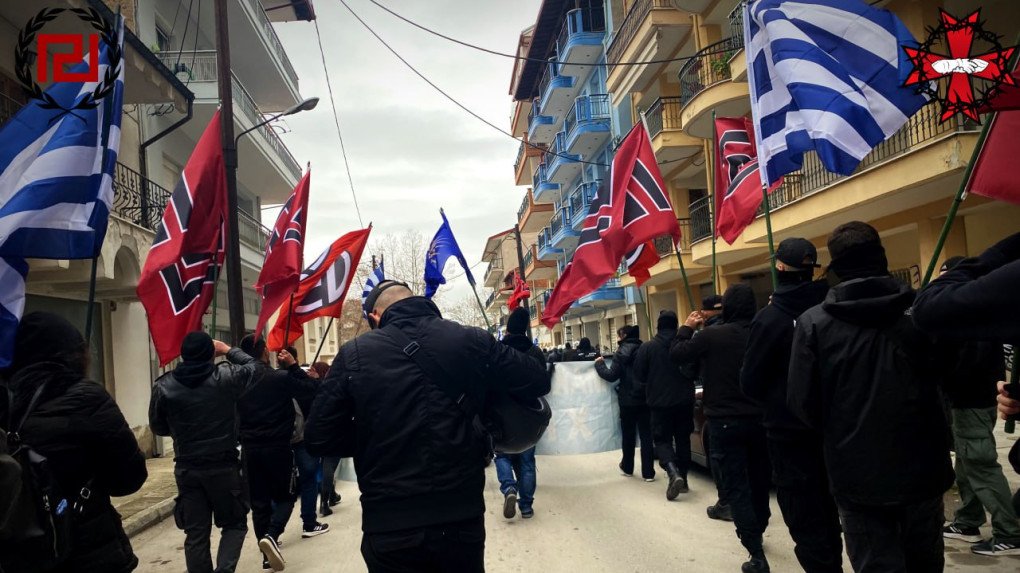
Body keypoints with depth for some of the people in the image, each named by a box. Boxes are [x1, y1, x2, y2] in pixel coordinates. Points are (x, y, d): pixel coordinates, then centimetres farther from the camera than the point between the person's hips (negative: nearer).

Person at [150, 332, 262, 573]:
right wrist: (227, 350, 20)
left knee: (196, 534, 10)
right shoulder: (226, 376, -9)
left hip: (187, 469, 2)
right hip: (224, 466, -2)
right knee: (234, 524, 12)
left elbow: (158, 428, 8)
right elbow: (253, 367, 11)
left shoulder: (164, 386, -3)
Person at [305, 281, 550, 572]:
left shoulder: (353, 355, -5)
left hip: (390, 527, -1)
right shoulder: (471, 341, -3)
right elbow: (538, 381, 3)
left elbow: (319, 439, -4)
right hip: (462, 518, 1)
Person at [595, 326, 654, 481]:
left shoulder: (621, 353, -11)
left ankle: (627, 468, 27)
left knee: (628, 435, 13)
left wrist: (599, 364, 0)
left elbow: (612, 376, -13)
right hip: (645, 399, 3)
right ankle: (648, 472, 3)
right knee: (646, 436, 5)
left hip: (628, 400, -2)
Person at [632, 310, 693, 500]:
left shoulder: (647, 347, -7)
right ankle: (683, 479, 19)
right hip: (684, 400, 2)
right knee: (683, 438, 14)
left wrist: (645, 392, 16)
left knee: (662, 439, 4)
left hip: (660, 401, -2)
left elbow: (639, 377, -3)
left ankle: (673, 473, -19)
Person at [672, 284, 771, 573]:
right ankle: (756, 531, 41)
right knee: (758, 479, 21)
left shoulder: (712, 335, -16)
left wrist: (687, 328, 8)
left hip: (725, 422, -4)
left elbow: (677, 355, -4)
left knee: (735, 486, 1)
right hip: (759, 419, 5)